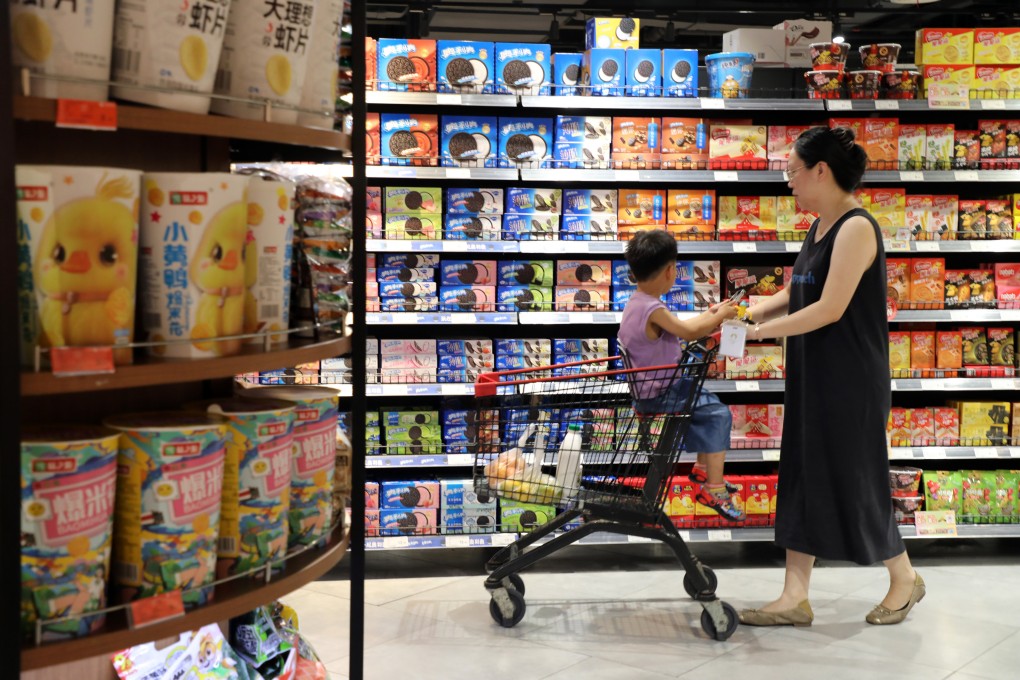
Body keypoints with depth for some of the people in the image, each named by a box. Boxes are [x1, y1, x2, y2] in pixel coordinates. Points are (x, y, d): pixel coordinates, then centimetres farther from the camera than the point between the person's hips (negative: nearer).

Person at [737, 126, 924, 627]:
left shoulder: (856, 228, -18)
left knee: (855, 481, 3)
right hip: (811, 379, 9)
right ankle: (795, 598, 14)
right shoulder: (819, 228, 10)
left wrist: (761, 331, -16)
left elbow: (830, 308, -23)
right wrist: (745, 314, 1)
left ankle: (904, 578, 25)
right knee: (801, 479, 8)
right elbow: (791, 294, 15)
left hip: (851, 382, -9)